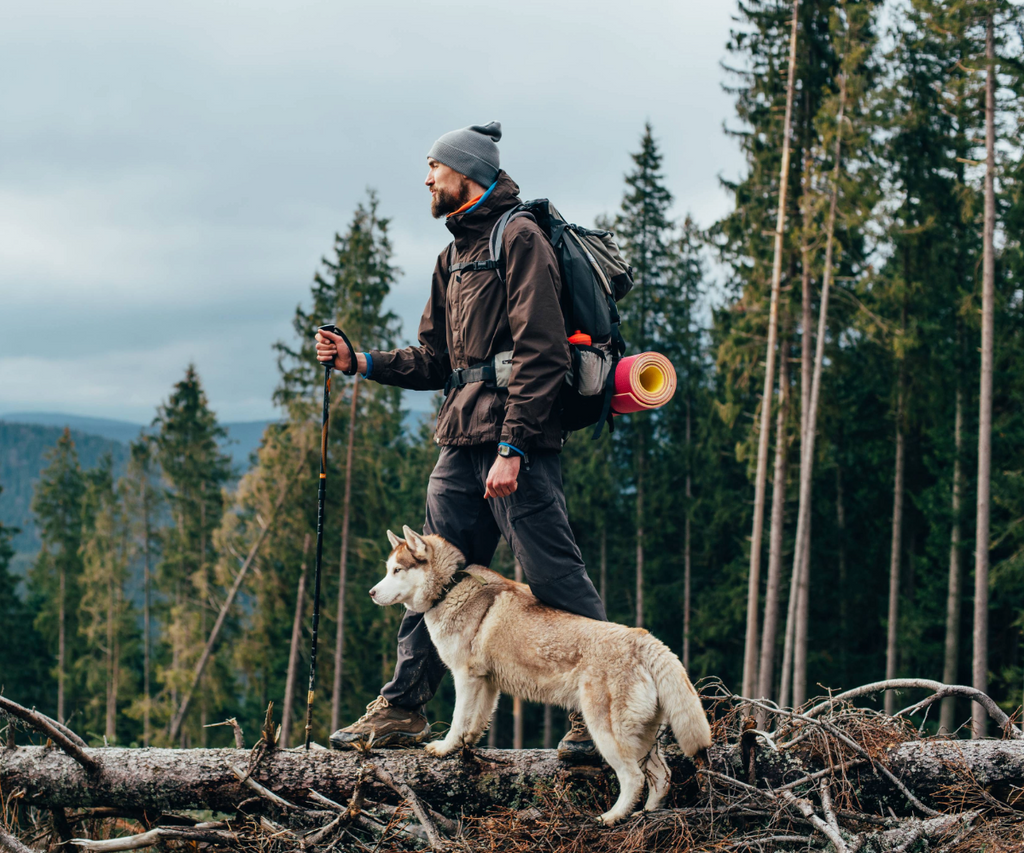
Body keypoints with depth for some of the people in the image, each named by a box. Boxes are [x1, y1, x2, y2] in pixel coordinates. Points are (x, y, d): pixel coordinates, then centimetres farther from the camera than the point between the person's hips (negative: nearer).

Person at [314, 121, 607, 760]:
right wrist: (360, 361, 11)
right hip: (462, 444, 9)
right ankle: (402, 710, 15)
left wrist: (512, 448, -22)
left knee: (554, 578, -7)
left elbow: (540, 354, -16)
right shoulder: (455, 255, 22)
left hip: (515, 445, -9)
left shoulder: (519, 238, -7)